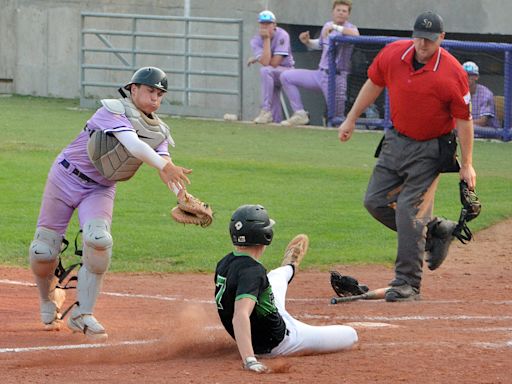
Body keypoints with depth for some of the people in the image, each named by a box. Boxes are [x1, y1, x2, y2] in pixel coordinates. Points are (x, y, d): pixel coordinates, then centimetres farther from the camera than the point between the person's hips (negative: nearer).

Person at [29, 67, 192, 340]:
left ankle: (82, 315, -12)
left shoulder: (159, 132, 0)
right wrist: (164, 165, -50)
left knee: (98, 240, -24)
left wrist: (182, 194, -37)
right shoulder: (113, 111, -18)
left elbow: (166, 169, -16)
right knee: (42, 252, -2)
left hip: (100, 191, 4)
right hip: (66, 179, -4)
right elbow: (132, 143, -36)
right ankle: (49, 298, 31)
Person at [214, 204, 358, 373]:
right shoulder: (251, 271, -33)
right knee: (350, 335, 1)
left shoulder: (224, 263, -6)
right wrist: (249, 360, -57)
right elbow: (240, 316, -46)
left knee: (277, 276, 33)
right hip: (277, 343, -9)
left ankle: (289, 268, 69)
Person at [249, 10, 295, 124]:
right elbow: (265, 62, -24)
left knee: (266, 71, -38)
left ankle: (266, 110, -33)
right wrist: (266, 39, -22)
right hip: (272, 77, 5)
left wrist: (256, 59, -12)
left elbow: (274, 63, -23)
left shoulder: (282, 36, -17)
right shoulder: (256, 41, -7)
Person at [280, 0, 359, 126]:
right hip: (320, 73, 7)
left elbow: (355, 35, -35)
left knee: (337, 118, -6)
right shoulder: (327, 26, 12)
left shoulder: (349, 28, -9)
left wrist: (335, 27, -35)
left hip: (337, 77, -7)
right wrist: (307, 42, 10)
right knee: (286, 77, 1)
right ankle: (300, 114, 2)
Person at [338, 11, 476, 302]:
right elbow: (374, 84, 11)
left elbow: (464, 120, -14)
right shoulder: (393, 54, -8)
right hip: (396, 140, 6)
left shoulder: (453, 73, -21)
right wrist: (352, 119, 16)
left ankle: (407, 284, -7)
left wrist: (466, 165, -12)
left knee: (410, 211, -12)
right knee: (376, 201, 7)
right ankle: (428, 234, 26)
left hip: (430, 149, -6)